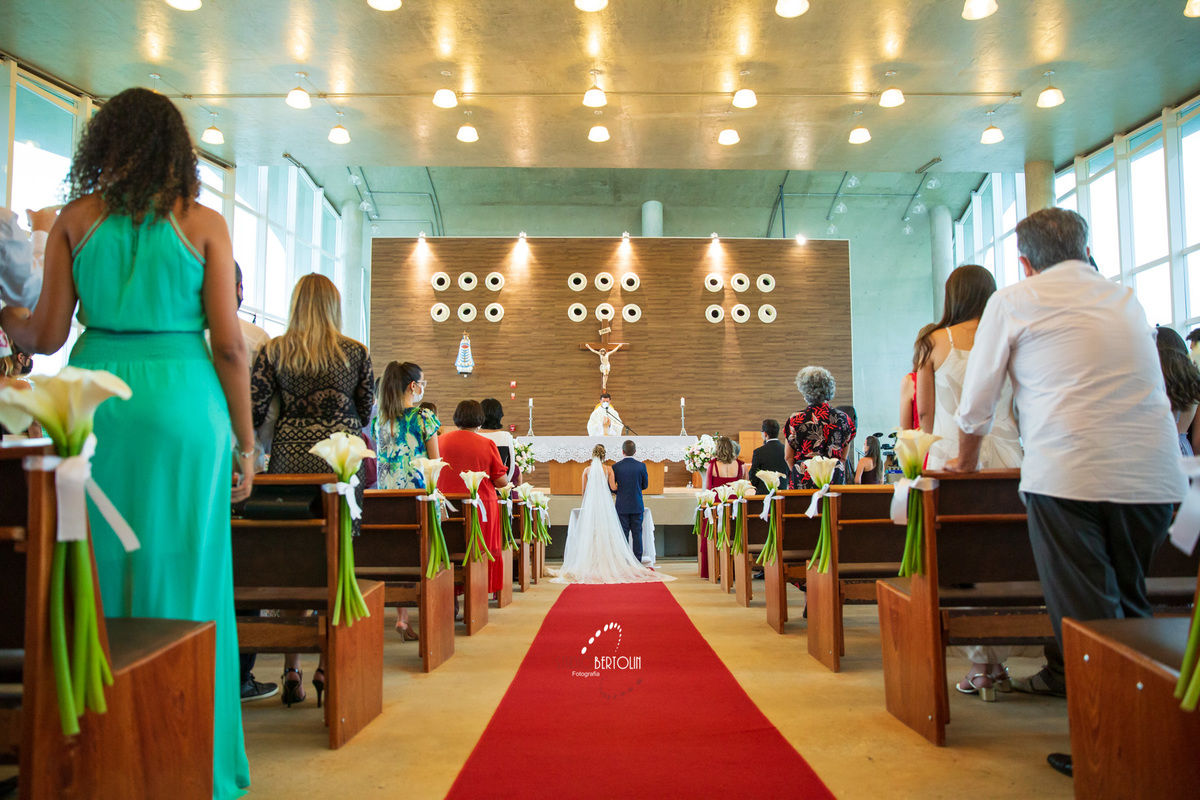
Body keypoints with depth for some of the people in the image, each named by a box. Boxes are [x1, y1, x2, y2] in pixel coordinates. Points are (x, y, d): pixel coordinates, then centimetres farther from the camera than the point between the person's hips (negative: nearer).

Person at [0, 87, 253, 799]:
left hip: (95, 399, 2)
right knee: (181, 577, 5)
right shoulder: (203, 222, 2)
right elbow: (229, 344, -4)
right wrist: (245, 442, 2)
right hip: (182, 401, -2)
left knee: (95, 573, 11)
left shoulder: (75, 219, 8)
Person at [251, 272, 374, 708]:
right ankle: (327, 667, 9)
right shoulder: (356, 352, 3)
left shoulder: (274, 350, 4)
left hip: (289, 460, 1)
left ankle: (292, 670, 10)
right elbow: (365, 414, 8)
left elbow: (253, 410, 0)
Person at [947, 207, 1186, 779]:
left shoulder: (1013, 301, 4)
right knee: (1128, 605, 19)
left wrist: (967, 459, 25)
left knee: (1086, 613, 0)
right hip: (1154, 474, 6)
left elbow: (976, 401, 7)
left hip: (1066, 474, -6)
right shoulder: (1126, 298, 20)